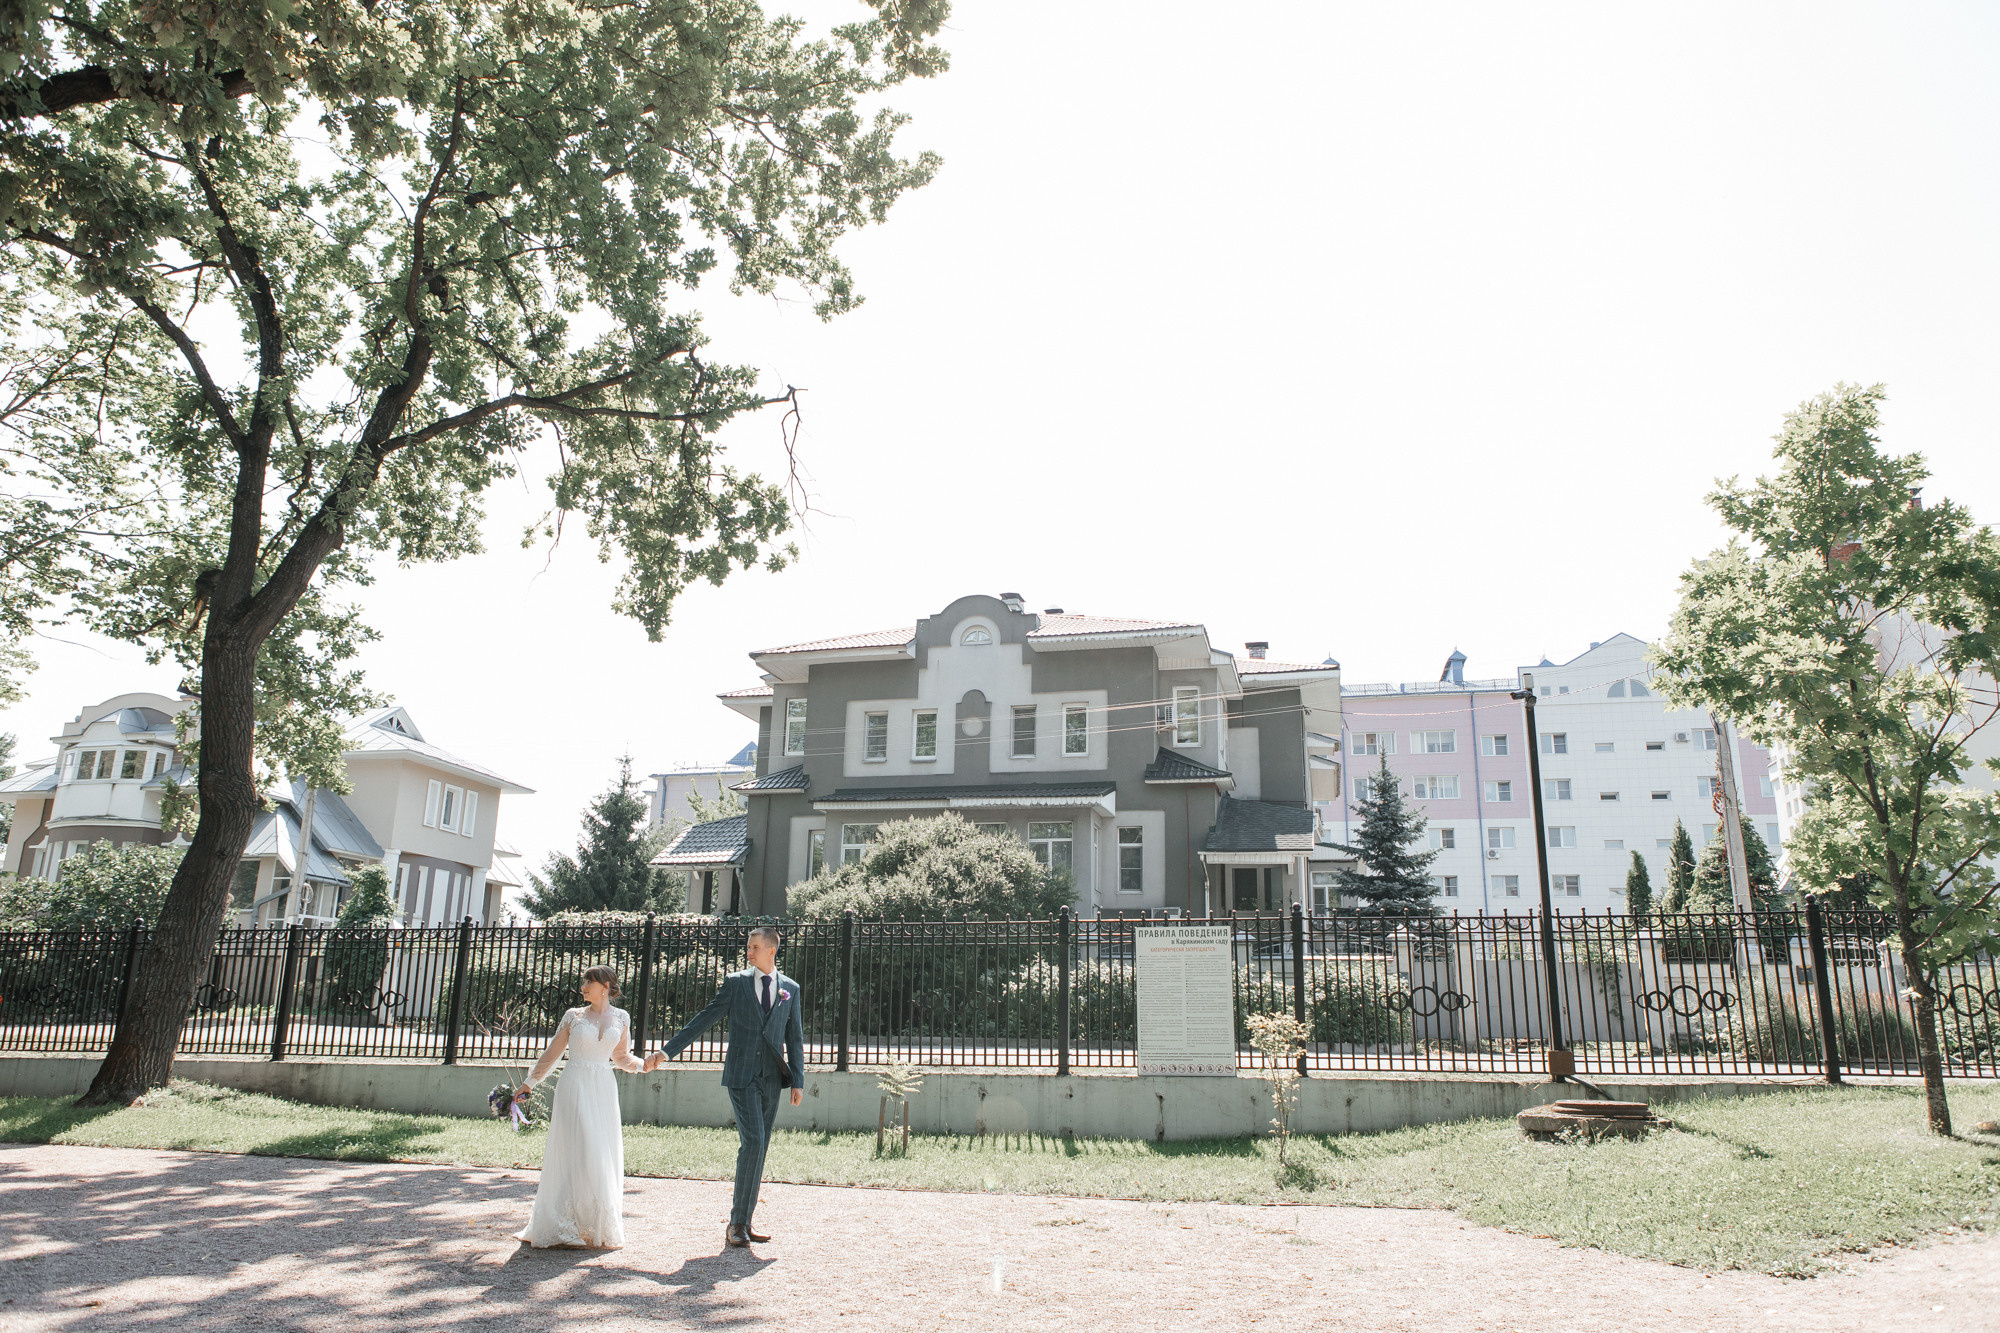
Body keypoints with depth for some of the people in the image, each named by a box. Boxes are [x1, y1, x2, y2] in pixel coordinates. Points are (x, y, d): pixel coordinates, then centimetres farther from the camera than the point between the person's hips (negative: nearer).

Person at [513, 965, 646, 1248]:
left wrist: (642, 1064, -1)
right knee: (576, 1152, -7)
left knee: (604, 1157, 2)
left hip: (604, 1090, 2)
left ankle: (599, 1227, 12)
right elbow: (552, 1053, 10)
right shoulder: (573, 1016, 5)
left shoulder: (621, 1018, 10)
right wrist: (528, 1083, 10)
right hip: (575, 1087, -2)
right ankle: (572, 1227, 2)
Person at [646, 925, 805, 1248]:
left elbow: (794, 1037, 10)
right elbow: (704, 1020, 3)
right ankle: (738, 1222, -4)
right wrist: (667, 1051, -3)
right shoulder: (735, 982, 3)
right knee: (753, 1141, -14)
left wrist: (798, 1081, 4)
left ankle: (742, 1222, 15)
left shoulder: (790, 988, 8)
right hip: (742, 1076, -3)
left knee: (759, 1149, 5)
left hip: (771, 1079, 3)